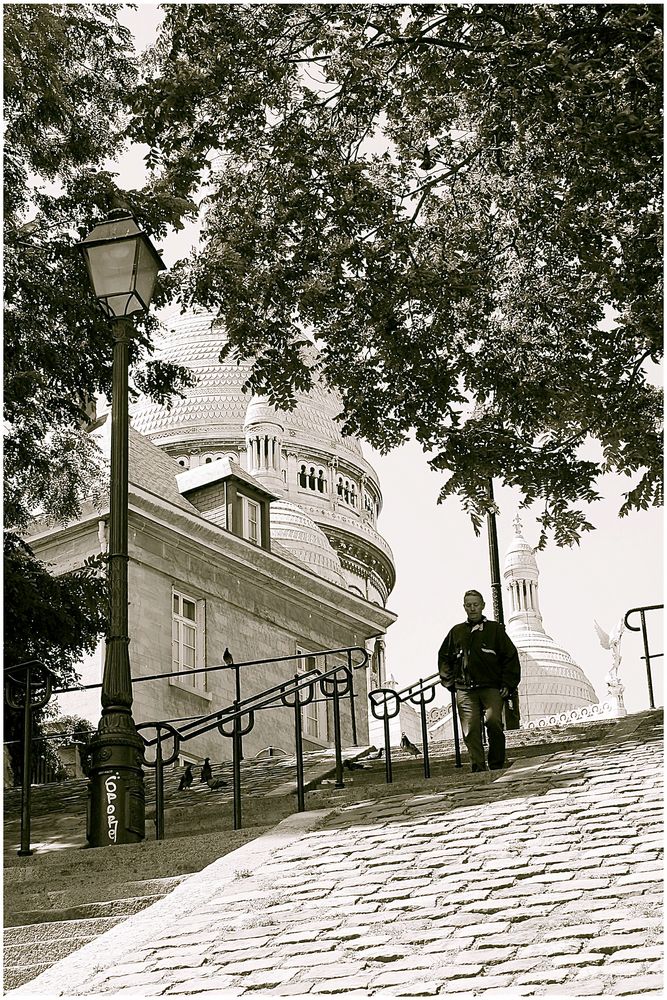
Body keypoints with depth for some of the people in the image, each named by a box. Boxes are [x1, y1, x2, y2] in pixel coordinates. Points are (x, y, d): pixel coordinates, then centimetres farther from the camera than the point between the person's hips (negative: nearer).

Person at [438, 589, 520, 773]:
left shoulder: (494, 629, 9)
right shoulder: (456, 632, 16)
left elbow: (511, 657, 10)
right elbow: (444, 657, 25)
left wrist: (507, 685, 2)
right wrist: (450, 682, 14)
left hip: (491, 688, -2)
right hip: (465, 690, 2)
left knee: (493, 721, -19)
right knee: (470, 730, -6)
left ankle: (496, 765, -5)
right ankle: (478, 768, -3)